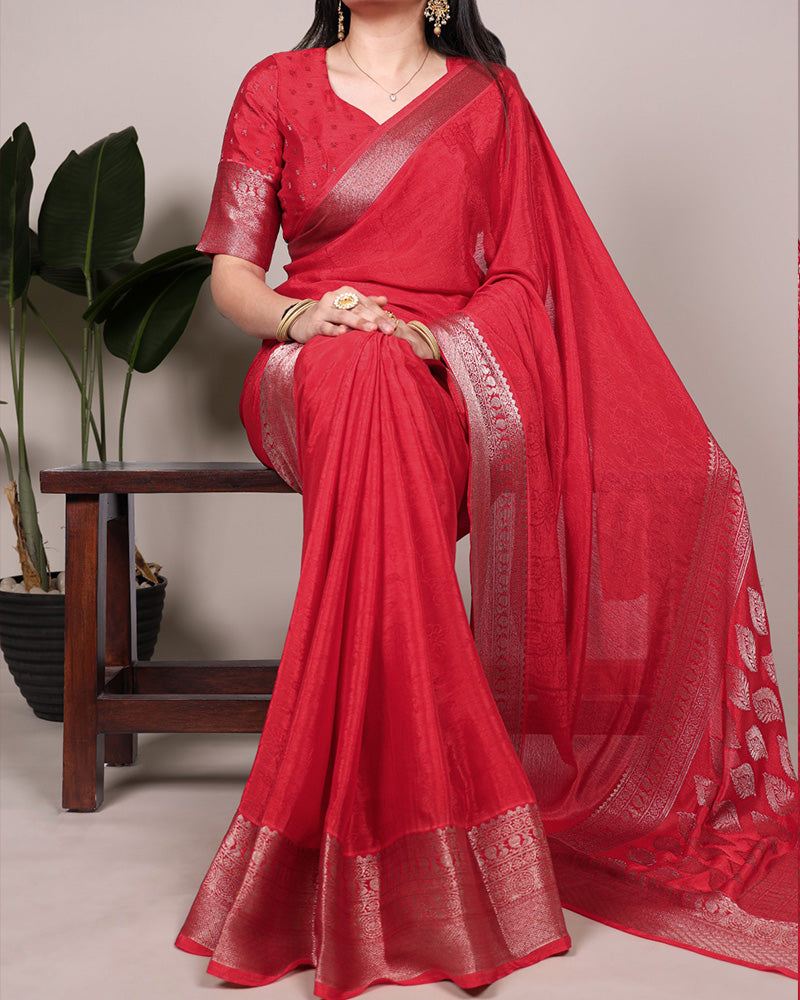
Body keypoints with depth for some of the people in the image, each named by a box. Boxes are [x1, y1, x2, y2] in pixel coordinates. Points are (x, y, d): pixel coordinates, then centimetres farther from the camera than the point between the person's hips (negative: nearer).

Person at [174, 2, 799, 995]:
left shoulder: (489, 99, 14)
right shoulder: (277, 87, 14)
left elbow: (521, 281, 7)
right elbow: (231, 272, 9)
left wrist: (437, 336, -13)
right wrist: (297, 315, -13)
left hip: (447, 375, 0)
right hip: (310, 369, 0)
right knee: (363, 378, -37)